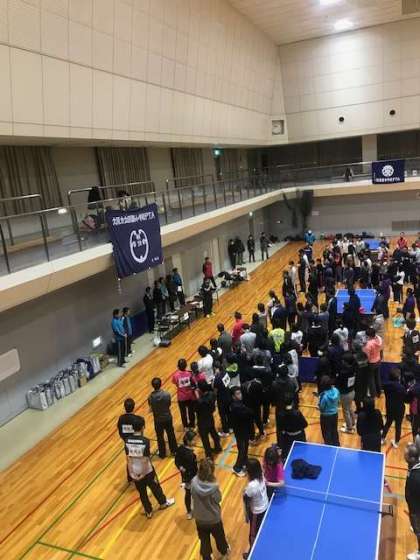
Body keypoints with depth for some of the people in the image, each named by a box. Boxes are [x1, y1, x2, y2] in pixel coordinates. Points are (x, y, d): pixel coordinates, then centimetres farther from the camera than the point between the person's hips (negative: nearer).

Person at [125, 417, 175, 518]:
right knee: (155, 487, 23)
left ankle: (148, 512, 36)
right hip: (146, 471, -3)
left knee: (142, 493, 21)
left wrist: (131, 473, -1)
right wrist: (143, 474, -14)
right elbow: (146, 459, -23)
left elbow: (128, 458, -7)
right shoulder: (145, 441, -25)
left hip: (135, 472, 3)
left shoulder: (128, 440, -11)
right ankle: (163, 503, 45)